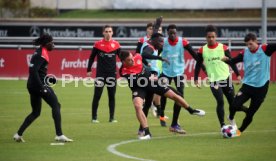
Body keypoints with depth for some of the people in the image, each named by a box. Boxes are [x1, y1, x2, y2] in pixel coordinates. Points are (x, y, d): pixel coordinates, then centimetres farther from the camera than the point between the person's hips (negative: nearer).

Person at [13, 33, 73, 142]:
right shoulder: (42, 53, -12)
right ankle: (59, 135, -9)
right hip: (38, 84, -10)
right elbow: (33, 70, -22)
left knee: (35, 112, 16)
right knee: (56, 105, -5)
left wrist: (47, 79, 14)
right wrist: (41, 87, -24)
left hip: (31, 85, 10)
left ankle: (18, 134, 10)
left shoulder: (39, 52, 17)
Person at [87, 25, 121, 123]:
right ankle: (94, 117, 6)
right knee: (97, 96, -1)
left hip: (112, 73, 2)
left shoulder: (116, 44, 3)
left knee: (112, 96, 5)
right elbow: (92, 57, 4)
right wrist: (89, 70, 1)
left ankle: (112, 118, 12)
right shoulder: (98, 44, -2)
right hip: (100, 74, -2)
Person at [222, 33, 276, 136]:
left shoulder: (265, 49, -10)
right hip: (247, 85, 1)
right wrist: (226, 60, -26)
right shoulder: (245, 53, -3)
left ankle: (239, 131, 28)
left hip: (261, 87, -1)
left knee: (250, 114, 5)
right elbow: (233, 61, -5)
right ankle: (231, 119, 15)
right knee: (234, 105, -18)